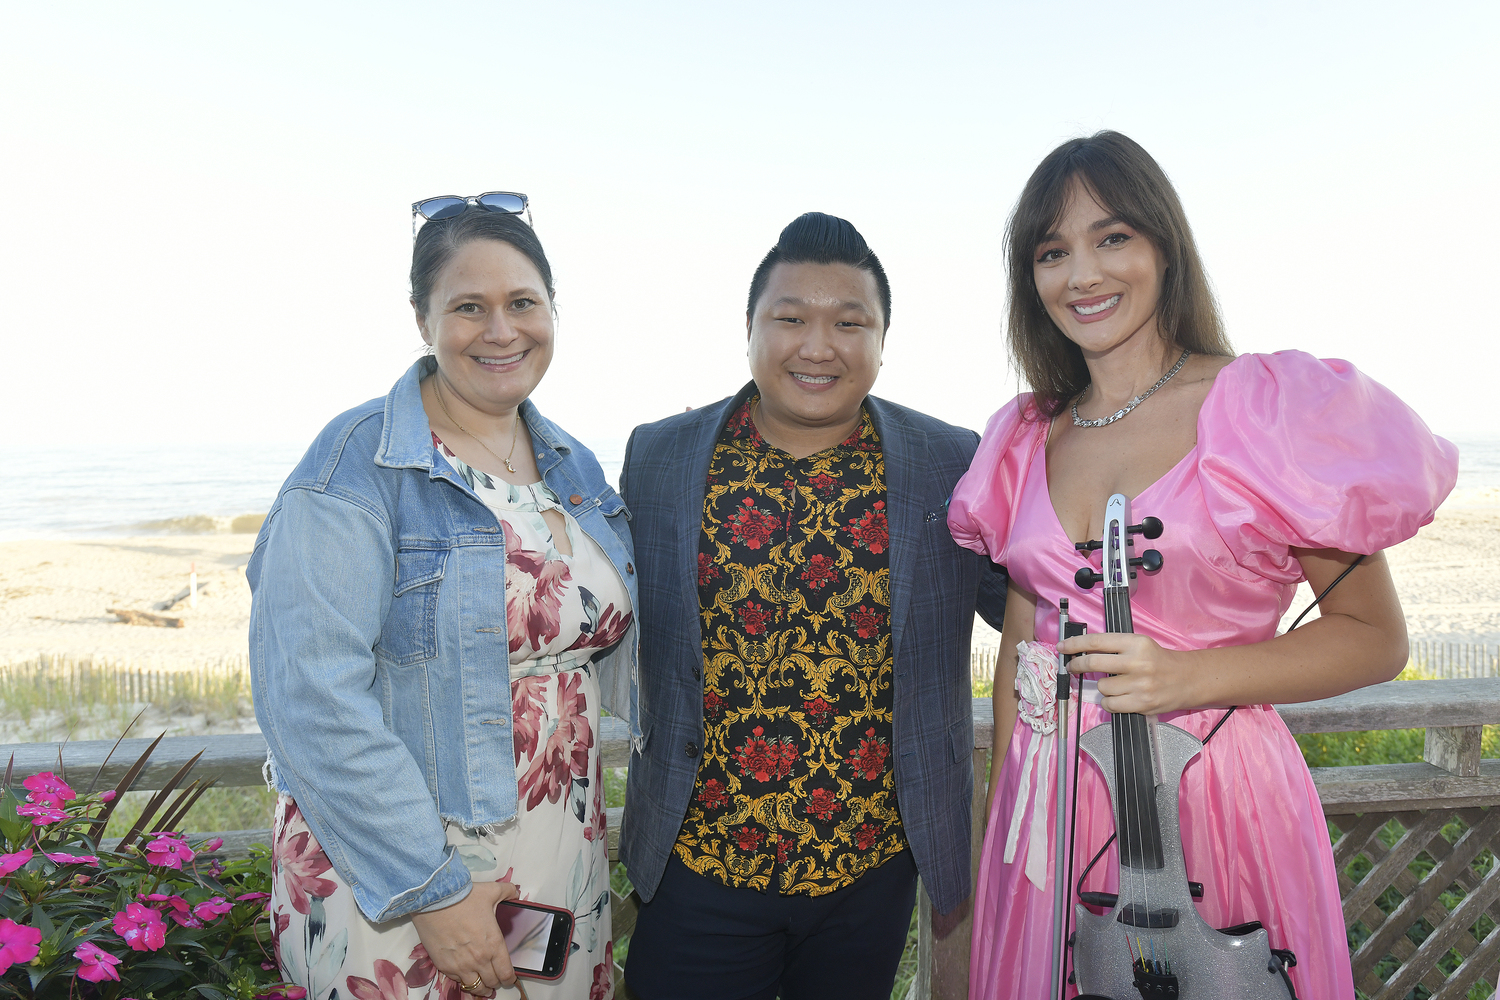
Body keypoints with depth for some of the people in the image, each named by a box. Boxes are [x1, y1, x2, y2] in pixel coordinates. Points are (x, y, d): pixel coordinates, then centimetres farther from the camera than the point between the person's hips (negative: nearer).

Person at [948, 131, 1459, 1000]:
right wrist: (1001, 819, 11)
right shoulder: (1030, 440, 7)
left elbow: (1377, 638, -5)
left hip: (1213, 795, -4)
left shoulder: (1265, 407, -7)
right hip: (1050, 803, 4)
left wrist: (1189, 677, -20)